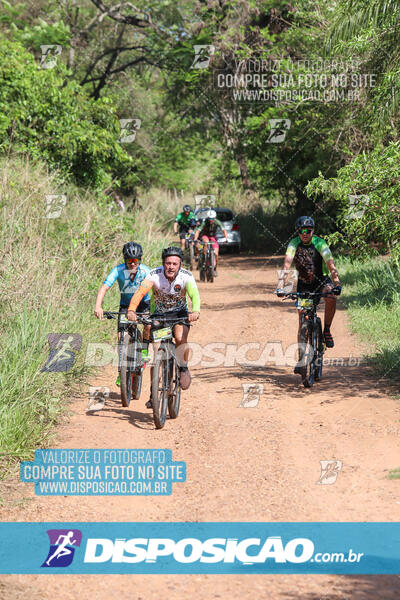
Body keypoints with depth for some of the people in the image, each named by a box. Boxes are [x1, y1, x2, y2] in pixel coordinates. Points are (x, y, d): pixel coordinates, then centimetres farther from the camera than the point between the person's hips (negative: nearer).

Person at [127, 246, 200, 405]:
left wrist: (195, 311, -58)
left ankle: (184, 369, -4)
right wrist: (131, 310, -56)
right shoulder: (154, 275, -25)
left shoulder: (186, 276, -23)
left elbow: (194, 295, -37)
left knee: (180, 338, -31)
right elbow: (140, 292, -38)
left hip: (179, 313, -1)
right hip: (158, 314, 1)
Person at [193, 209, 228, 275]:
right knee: (207, 242, -39)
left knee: (216, 254, -11)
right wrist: (195, 239, -48)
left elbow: (224, 230, -26)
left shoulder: (217, 222, -22)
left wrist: (226, 239, -42)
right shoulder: (204, 223, -26)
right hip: (205, 235, -2)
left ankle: (214, 269, 8)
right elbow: (198, 231, -32)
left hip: (213, 237, 2)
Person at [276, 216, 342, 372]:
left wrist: (337, 284, -40)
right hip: (303, 284, 1)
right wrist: (280, 286, -36)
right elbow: (286, 264, -23)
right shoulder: (294, 243, -14)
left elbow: (331, 265, -26)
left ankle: (327, 330, -14)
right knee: (302, 322, -4)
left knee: (331, 297, -36)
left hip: (321, 280, -1)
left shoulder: (319, 243, -18)